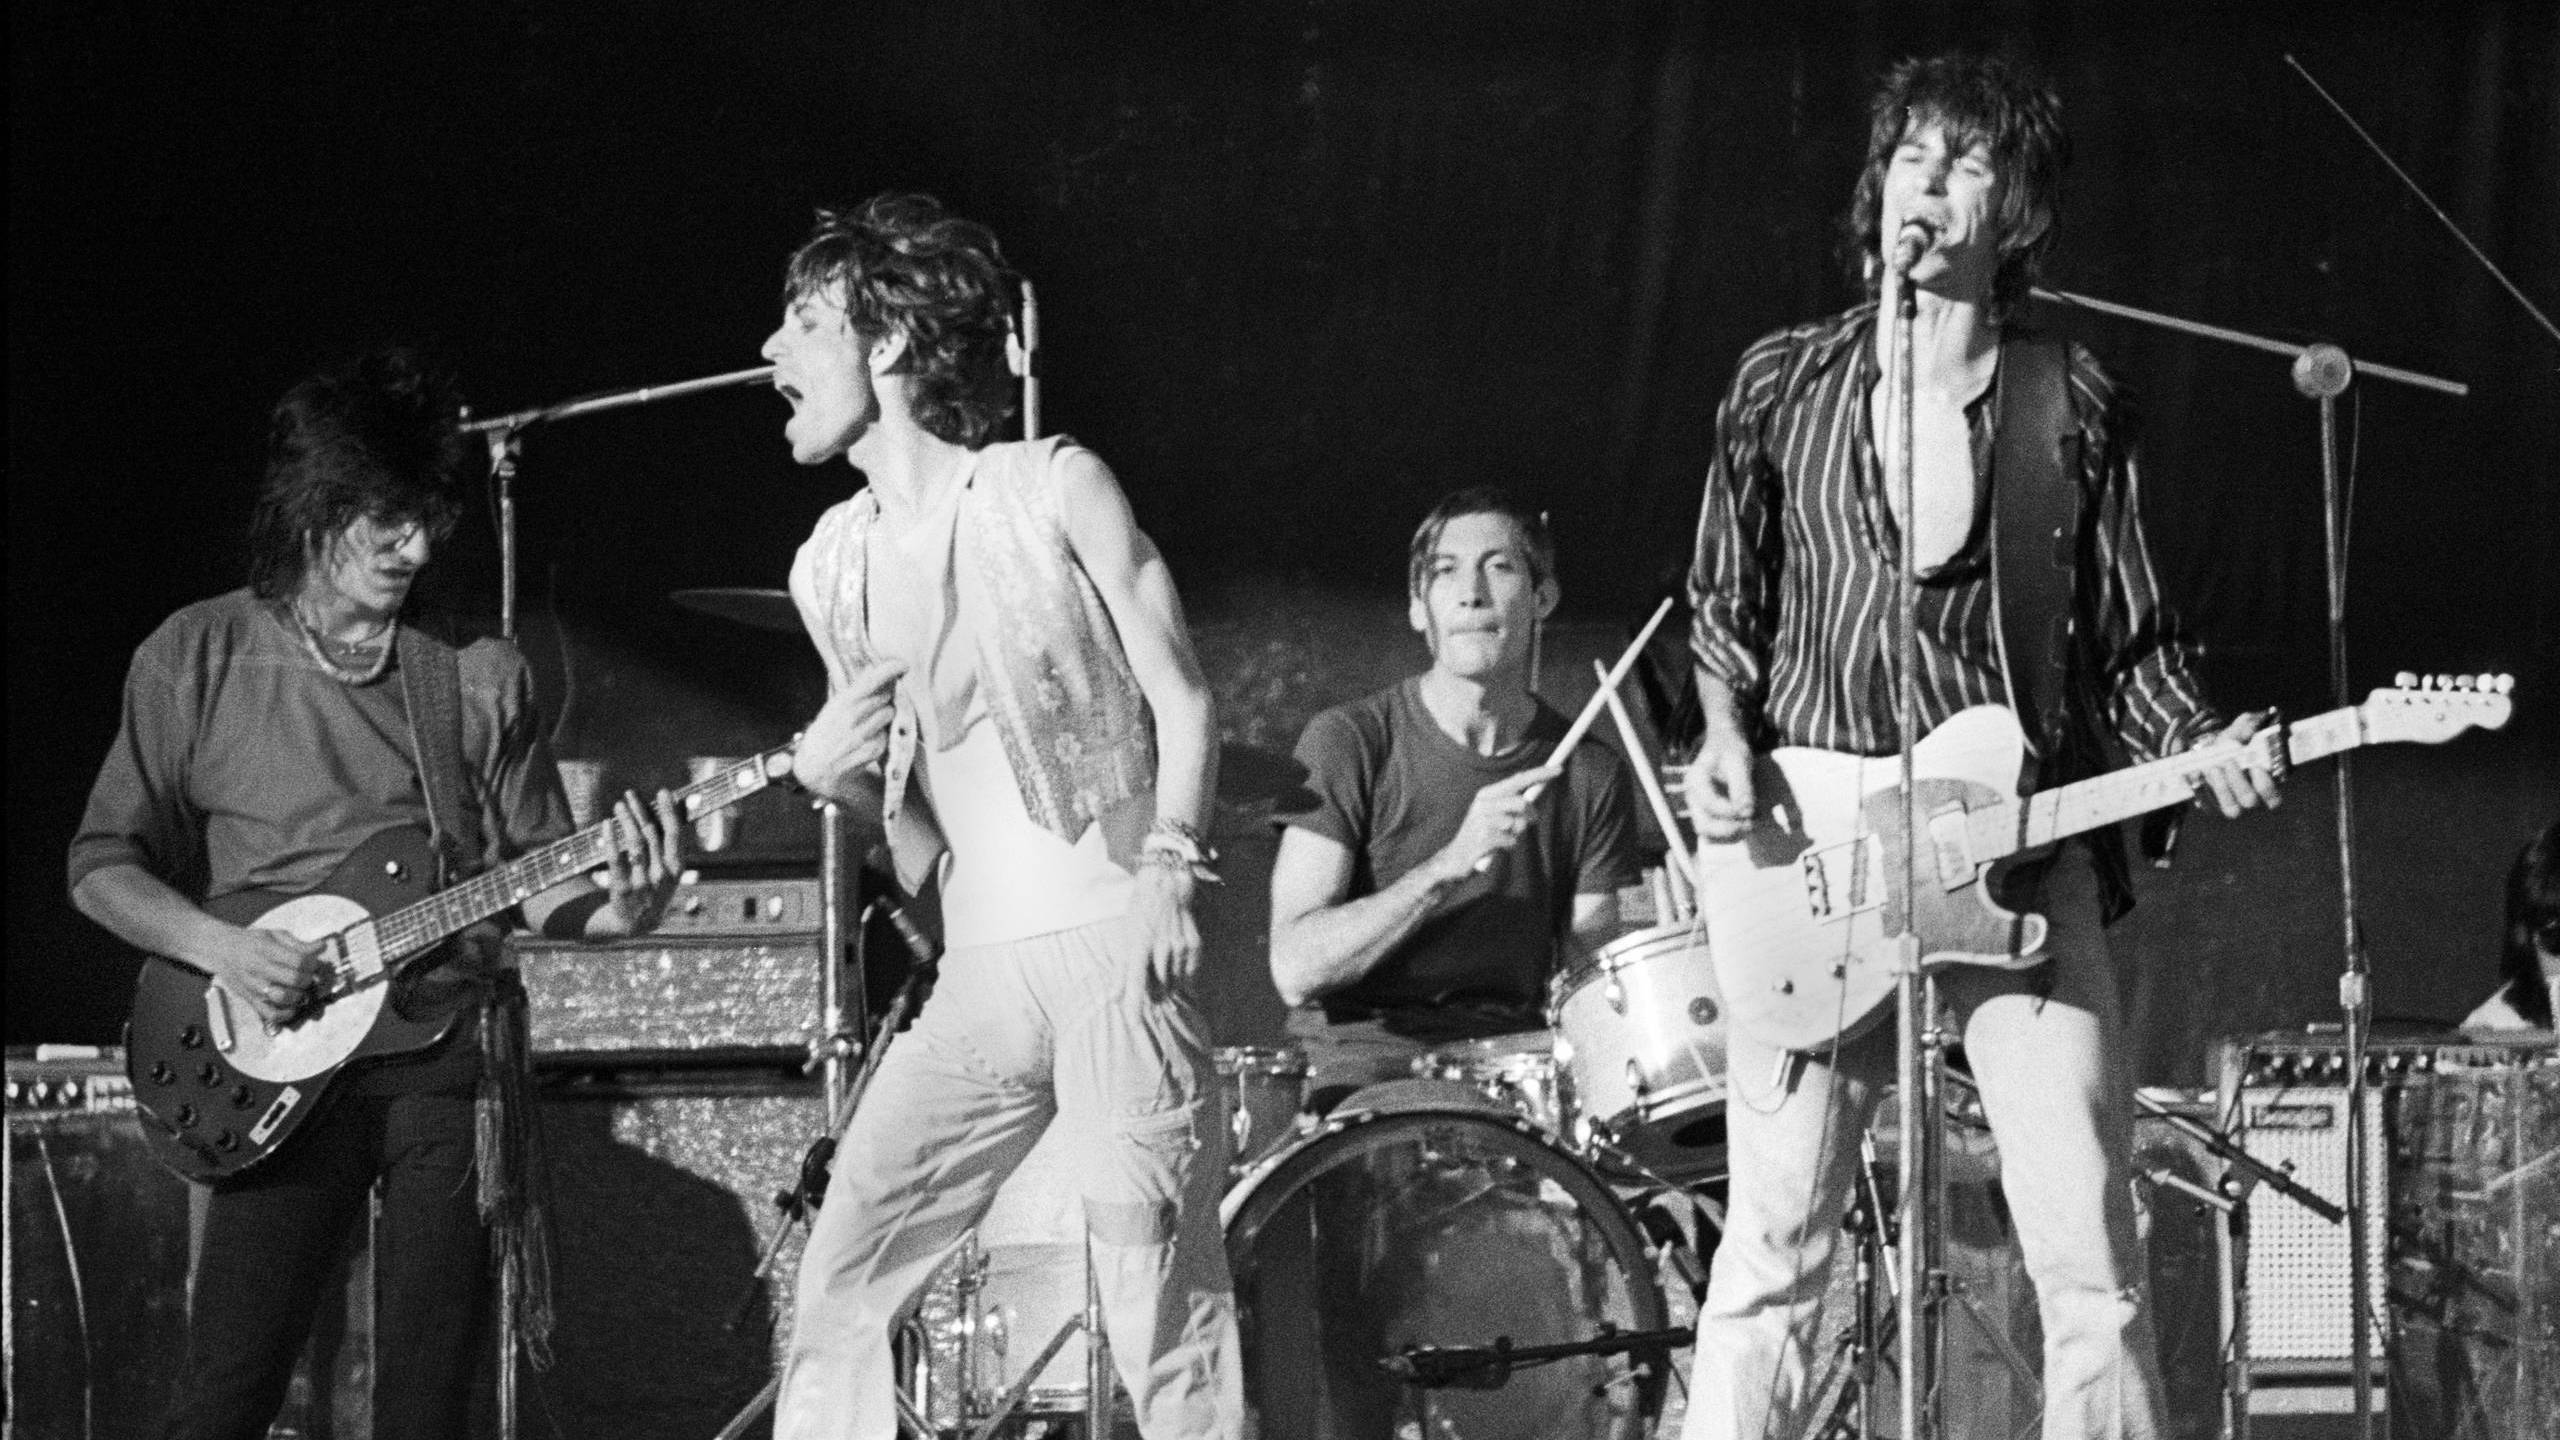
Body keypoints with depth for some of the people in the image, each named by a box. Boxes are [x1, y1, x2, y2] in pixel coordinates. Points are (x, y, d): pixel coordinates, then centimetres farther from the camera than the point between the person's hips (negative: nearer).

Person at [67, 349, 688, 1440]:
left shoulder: (481, 673, 7)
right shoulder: (197, 658, 2)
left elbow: (535, 877, 10)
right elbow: (102, 867, 5)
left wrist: (616, 908, -13)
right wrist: (219, 948, -12)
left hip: (449, 1061, 2)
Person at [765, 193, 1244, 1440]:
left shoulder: (1053, 488, -1)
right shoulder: (830, 568, 14)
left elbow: (1182, 697, 1)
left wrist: (1169, 862, -12)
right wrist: (835, 775, 1)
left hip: (1115, 943, -5)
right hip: (977, 975, 6)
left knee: (1156, 1285, -12)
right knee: (839, 1278, -3)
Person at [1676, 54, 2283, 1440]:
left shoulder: (2072, 404, 7)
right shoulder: (1783, 383, 7)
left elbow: (2128, 638, 10)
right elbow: (1724, 609, 13)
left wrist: (2197, 750, -7)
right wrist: (1725, 741, -4)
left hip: (2024, 860, 0)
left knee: (2090, 1255, -5)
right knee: (1772, 1251, -3)